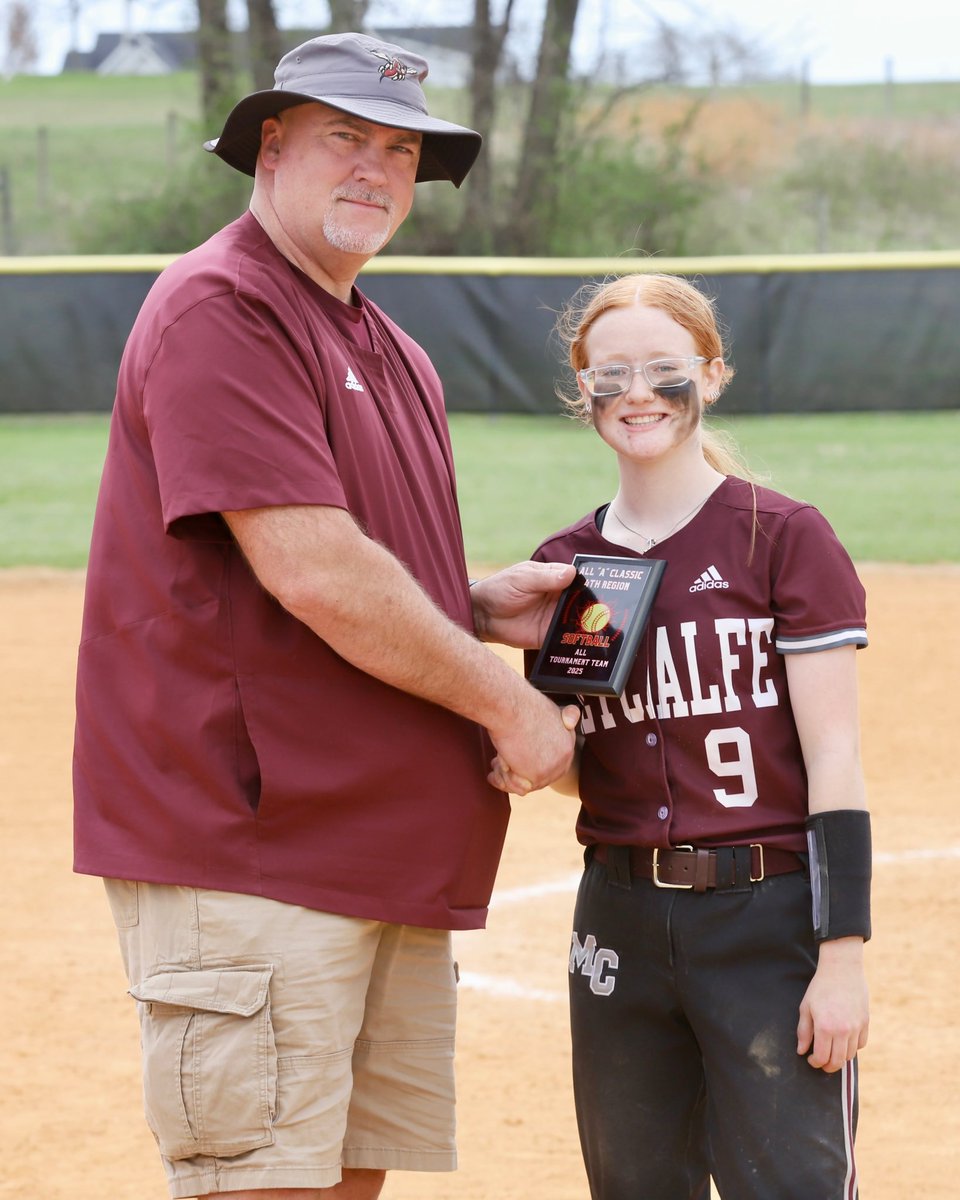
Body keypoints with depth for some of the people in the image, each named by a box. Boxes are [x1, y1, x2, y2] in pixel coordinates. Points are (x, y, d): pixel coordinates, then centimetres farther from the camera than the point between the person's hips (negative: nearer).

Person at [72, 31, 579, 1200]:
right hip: (244, 850, -9)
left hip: (389, 847, 9)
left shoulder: (395, 357, 20)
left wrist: (479, 607, 6)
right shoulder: (219, 309, -11)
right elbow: (310, 572, -19)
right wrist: (508, 703, -11)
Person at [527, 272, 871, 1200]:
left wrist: (842, 955, -14)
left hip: (769, 915, -5)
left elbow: (833, 758, -8)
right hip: (621, 921, 5)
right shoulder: (565, 564, 9)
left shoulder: (783, 538, -6)